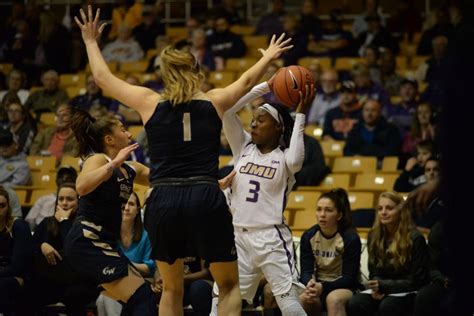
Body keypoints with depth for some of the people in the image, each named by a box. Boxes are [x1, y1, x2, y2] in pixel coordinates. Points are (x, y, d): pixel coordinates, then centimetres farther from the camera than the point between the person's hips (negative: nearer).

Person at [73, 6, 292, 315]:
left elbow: (103, 77, 21)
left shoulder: (150, 102, 8)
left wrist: (91, 41, 38)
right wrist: (268, 57, 50)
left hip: (163, 201, 1)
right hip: (206, 200, -1)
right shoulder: (214, 101, 10)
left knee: (172, 289, 18)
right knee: (230, 284, 12)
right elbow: (246, 81, 30)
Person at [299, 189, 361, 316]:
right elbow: (306, 271, -4)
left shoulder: (351, 238, -11)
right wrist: (310, 283, -31)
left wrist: (323, 287, -31)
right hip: (317, 286, 3)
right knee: (302, 299, -31)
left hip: (345, 288, -3)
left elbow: (349, 278, -14)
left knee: (333, 299, -38)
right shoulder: (308, 236, 0)